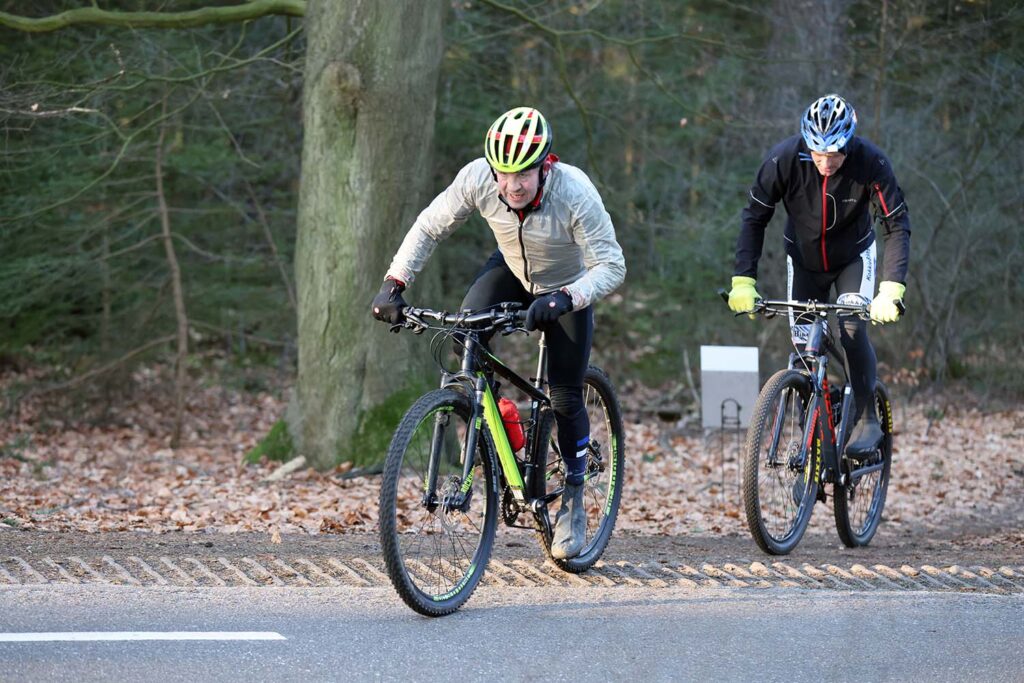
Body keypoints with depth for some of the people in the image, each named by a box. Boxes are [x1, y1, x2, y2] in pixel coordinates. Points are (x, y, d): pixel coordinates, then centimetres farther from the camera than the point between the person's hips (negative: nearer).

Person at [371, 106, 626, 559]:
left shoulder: (575, 193, -37)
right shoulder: (477, 178, -29)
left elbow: (611, 266, -34)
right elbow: (429, 227, -15)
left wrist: (562, 300, -50)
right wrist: (394, 283, -25)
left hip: (567, 288, -3)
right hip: (511, 268, 3)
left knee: (565, 397, -6)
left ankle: (573, 502, 13)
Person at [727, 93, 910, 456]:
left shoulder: (871, 163, -30)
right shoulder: (784, 159, -28)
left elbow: (897, 225, -26)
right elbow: (754, 217, -19)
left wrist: (891, 290, -38)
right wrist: (743, 280, -28)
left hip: (853, 256, -1)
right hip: (803, 257, 1)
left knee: (852, 329, -21)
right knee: (803, 343, -4)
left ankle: (867, 420, -7)